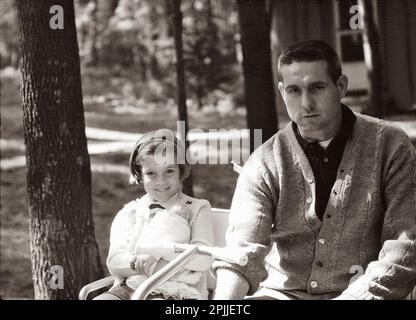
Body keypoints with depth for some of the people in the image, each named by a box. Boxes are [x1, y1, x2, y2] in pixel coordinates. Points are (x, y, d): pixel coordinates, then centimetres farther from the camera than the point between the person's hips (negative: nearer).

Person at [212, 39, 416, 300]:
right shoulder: (264, 163, 4)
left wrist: (355, 295, -18)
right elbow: (242, 253, -7)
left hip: (361, 292, -1)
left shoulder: (388, 145, 1)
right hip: (283, 291, 1)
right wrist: (222, 304, -27)